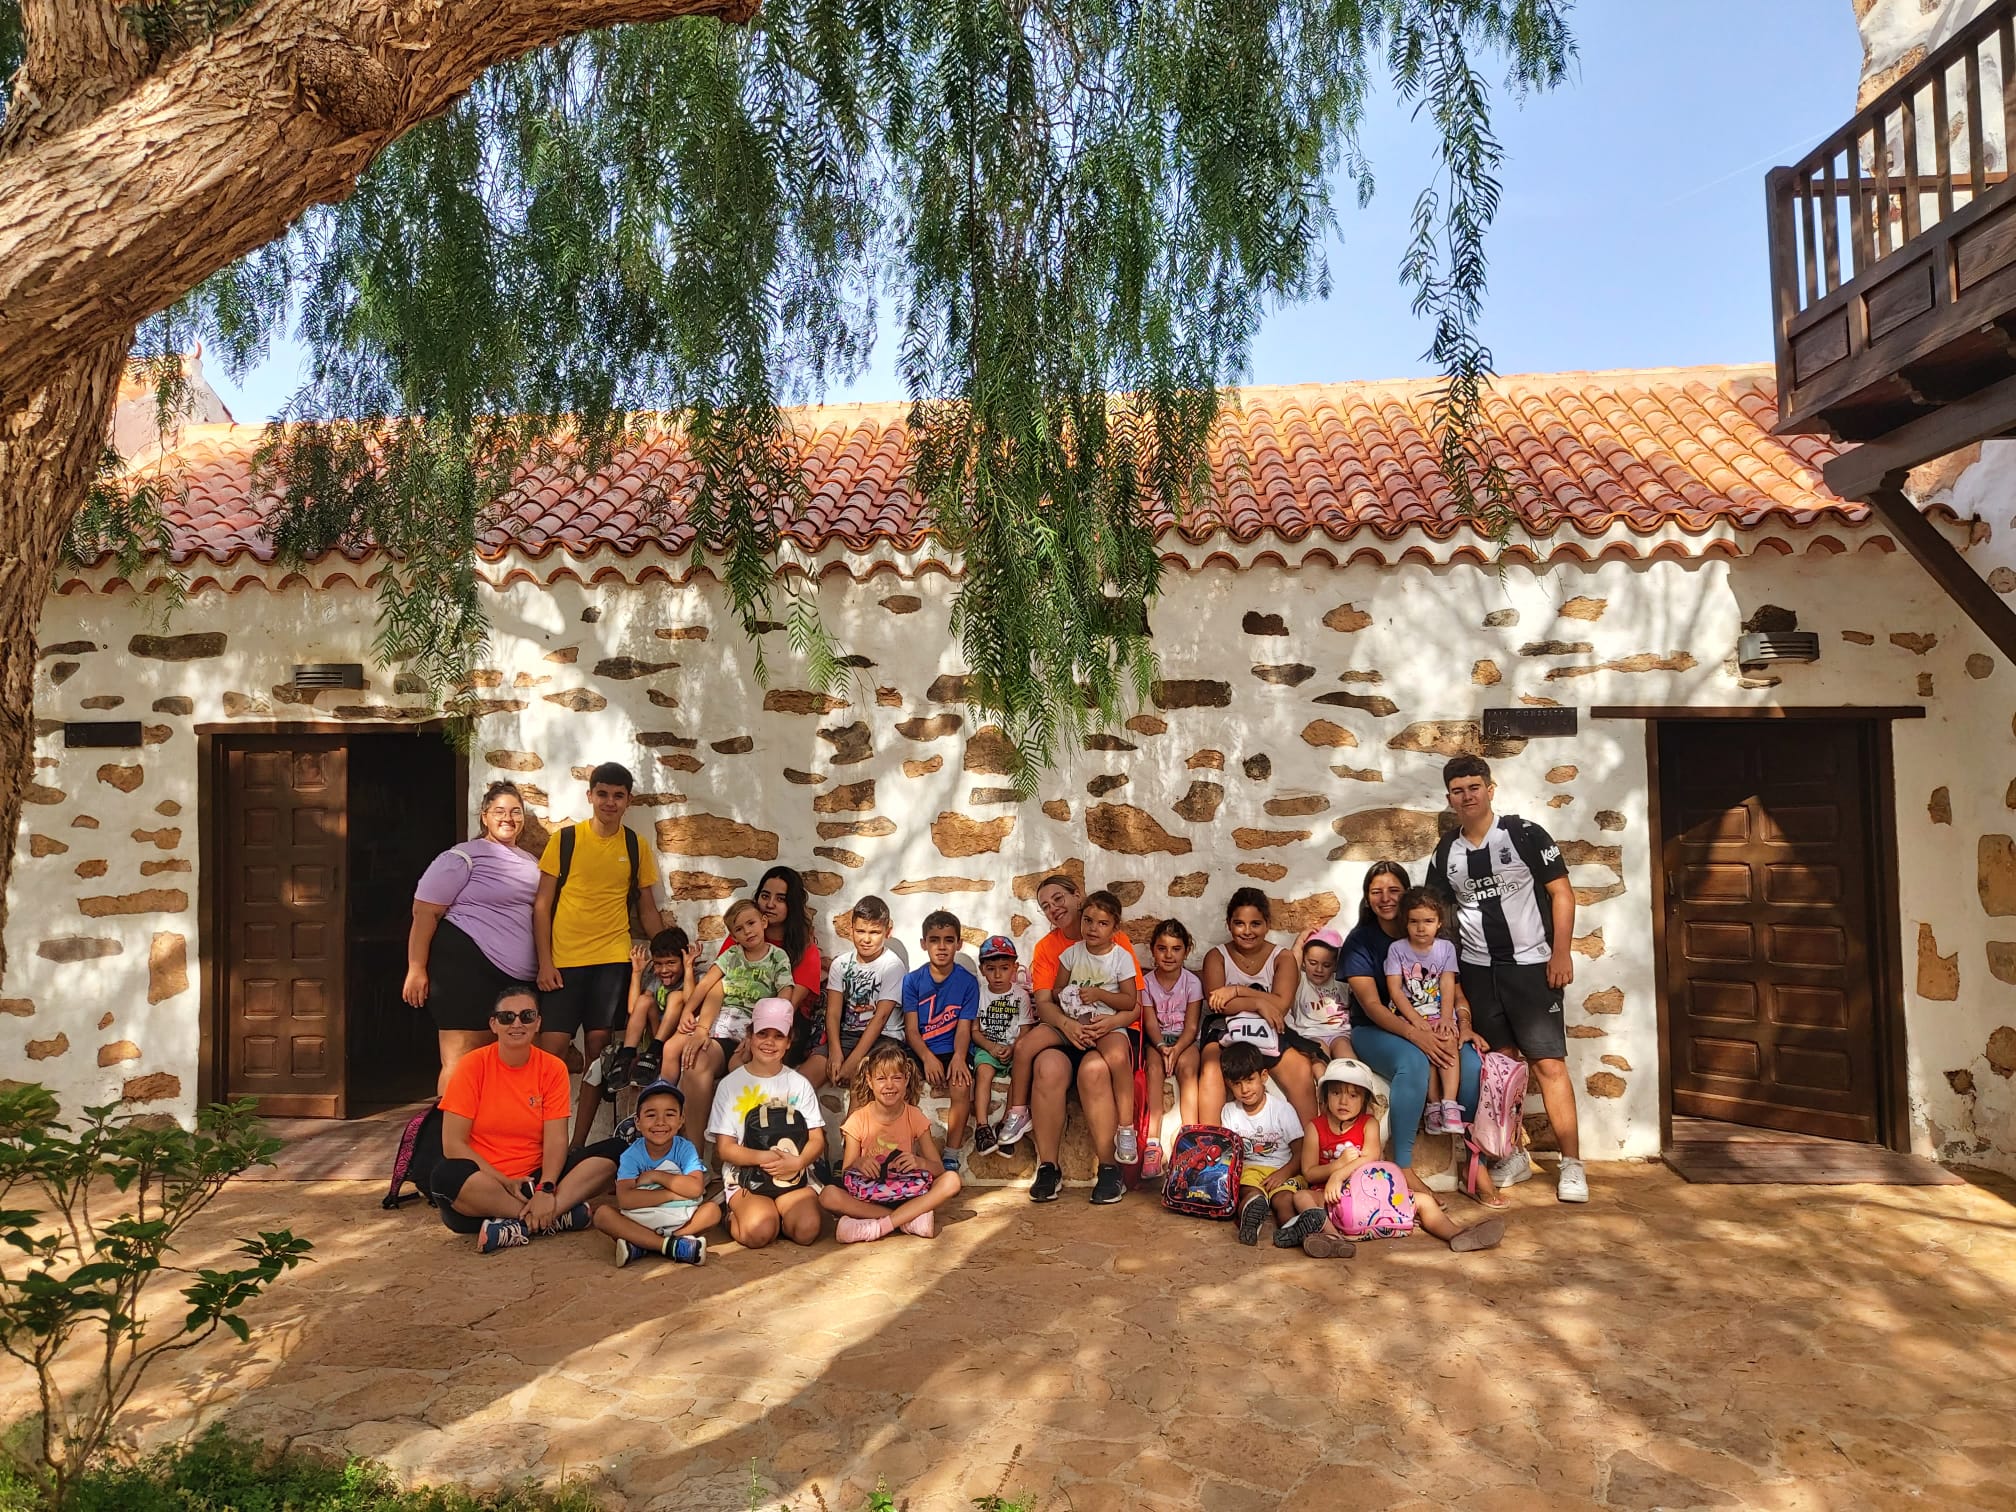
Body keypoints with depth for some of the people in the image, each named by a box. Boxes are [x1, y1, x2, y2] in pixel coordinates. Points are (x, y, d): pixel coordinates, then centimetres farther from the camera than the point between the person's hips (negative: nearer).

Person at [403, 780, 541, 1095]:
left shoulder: (530, 864, 17)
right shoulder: (463, 857, -6)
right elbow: (424, 912, -10)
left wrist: (543, 966, 21)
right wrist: (416, 969, -16)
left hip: (515, 977, 8)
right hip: (465, 966, -8)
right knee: (461, 1060, -8)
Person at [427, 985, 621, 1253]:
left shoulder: (553, 1068, 1)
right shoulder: (473, 1065, -6)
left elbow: (556, 1140, -6)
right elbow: (453, 1144, -10)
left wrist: (545, 1189, -24)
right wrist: (505, 1182, -17)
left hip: (535, 1179, 2)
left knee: (613, 1151, -17)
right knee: (447, 1176, -36)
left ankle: (519, 1227, -27)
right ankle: (559, 1217, -24)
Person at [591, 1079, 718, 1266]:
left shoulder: (685, 1149, -7)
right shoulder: (631, 1155, -8)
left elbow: (696, 1188, -23)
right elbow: (624, 1199, -23)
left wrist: (656, 1176, -19)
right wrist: (672, 1194, -25)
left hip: (680, 1221, 0)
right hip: (639, 1221, 0)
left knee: (713, 1210, -25)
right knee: (602, 1214, -24)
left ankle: (641, 1246, -26)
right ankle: (672, 1246, -30)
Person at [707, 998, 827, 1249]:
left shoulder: (799, 1084, 8)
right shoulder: (731, 1084, 3)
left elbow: (817, 1139, 4)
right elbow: (724, 1148, -1)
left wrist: (798, 1162, -18)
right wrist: (763, 1157, -19)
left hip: (796, 1176, 2)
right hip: (745, 1178, -1)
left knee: (807, 1229, -26)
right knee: (758, 1232, -29)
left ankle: (775, 1213, 5)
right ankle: (736, 1217, 4)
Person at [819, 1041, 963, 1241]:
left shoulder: (915, 1117, 1)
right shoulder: (858, 1120, -1)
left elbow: (939, 1168, -2)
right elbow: (846, 1173, -3)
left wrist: (919, 1162, -24)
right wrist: (857, 1163, -25)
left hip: (906, 1194, 1)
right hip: (868, 1197, -1)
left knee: (952, 1180, -24)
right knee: (828, 1196, -30)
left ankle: (877, 1227, -28)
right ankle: (911, 1219, -23)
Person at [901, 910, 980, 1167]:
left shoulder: (968, 982, 2)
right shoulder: (912, 980, 3)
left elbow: (964, 1028, -4)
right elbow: (911, 1029, -3)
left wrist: (959, 1057, -25)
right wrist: (928, 1058, -21)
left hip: (953, 1051, -1)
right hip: (920, 1051, 2)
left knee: (961, 1086, -30)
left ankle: (951, 1156, -17)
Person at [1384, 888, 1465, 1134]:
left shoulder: (1446, 948, 7)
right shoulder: (1397, 948, 0)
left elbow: (1448, 986, -1)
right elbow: (1394, 989, -6)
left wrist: (1445, 1018, -15)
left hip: (1439, 1014, 2)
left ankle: (1449, 1106, -32)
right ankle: (1434, 1106, -21)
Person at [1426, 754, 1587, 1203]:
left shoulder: (1524, 834, -6)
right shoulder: (1446, 852, 6)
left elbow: (1562, 892, -5)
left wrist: (1561, 952, -11)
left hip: (1530, 966, -4)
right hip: (1476, 972, 4)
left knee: (1549, 1063, -6)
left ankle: (1572, 1165, 2)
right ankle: (1513, 1157, 20)